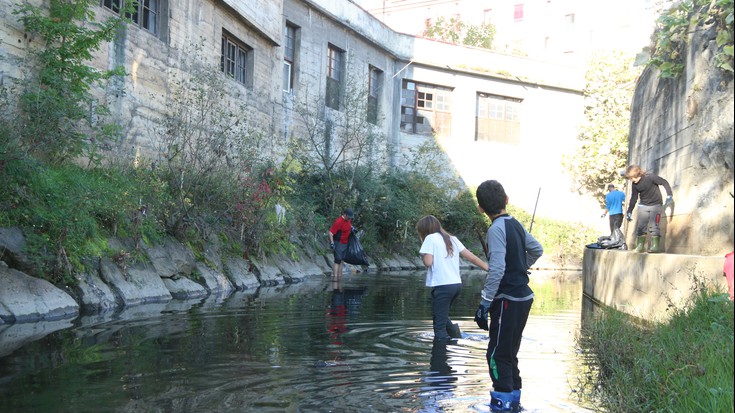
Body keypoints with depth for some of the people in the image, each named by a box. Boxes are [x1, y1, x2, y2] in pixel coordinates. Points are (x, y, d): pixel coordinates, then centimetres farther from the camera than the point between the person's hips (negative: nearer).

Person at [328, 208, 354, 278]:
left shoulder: (349, 219, 4)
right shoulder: (338, 222, -23)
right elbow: (330, 233, -24)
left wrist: (352, 228, 11)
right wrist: (332, 243, -29)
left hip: (345, 243, 9)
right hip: (338, 243, -9)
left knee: (342, 260, 13)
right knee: (338, 260, -13)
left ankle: (339, 276, 20)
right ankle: (335, 276, -14)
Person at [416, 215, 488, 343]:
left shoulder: (430, 238, -2)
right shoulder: (452, 239, 16)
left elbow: (428, 262, -12)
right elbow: (471, 256, 12)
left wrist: (423, 255, 10)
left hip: (442, 286, -7)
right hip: (456, 284, 7)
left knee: (439, 325, -3)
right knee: (442, 316, 25)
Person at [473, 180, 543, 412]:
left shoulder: (497, 229, -16)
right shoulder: (515, 224, 8)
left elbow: (496, 270, -23)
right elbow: (537, 249, 23)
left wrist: (485, 303, -20)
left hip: (508, 301, -9)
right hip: (523, 296, 9)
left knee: (497, 355, -3)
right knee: (509, 353, 18)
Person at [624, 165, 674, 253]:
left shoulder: (650, 177, -18)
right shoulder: (634, 185, -3)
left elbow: (665, 183, -11)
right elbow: (633, 198, 4)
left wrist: (669, 195, -16)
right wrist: (629, 211, 1)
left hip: (655, 205, -5)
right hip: (643, 205, 5)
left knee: (653, 225, -12)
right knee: (640, 226, -1)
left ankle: (655, 245, -7)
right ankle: (640, 245, 5)